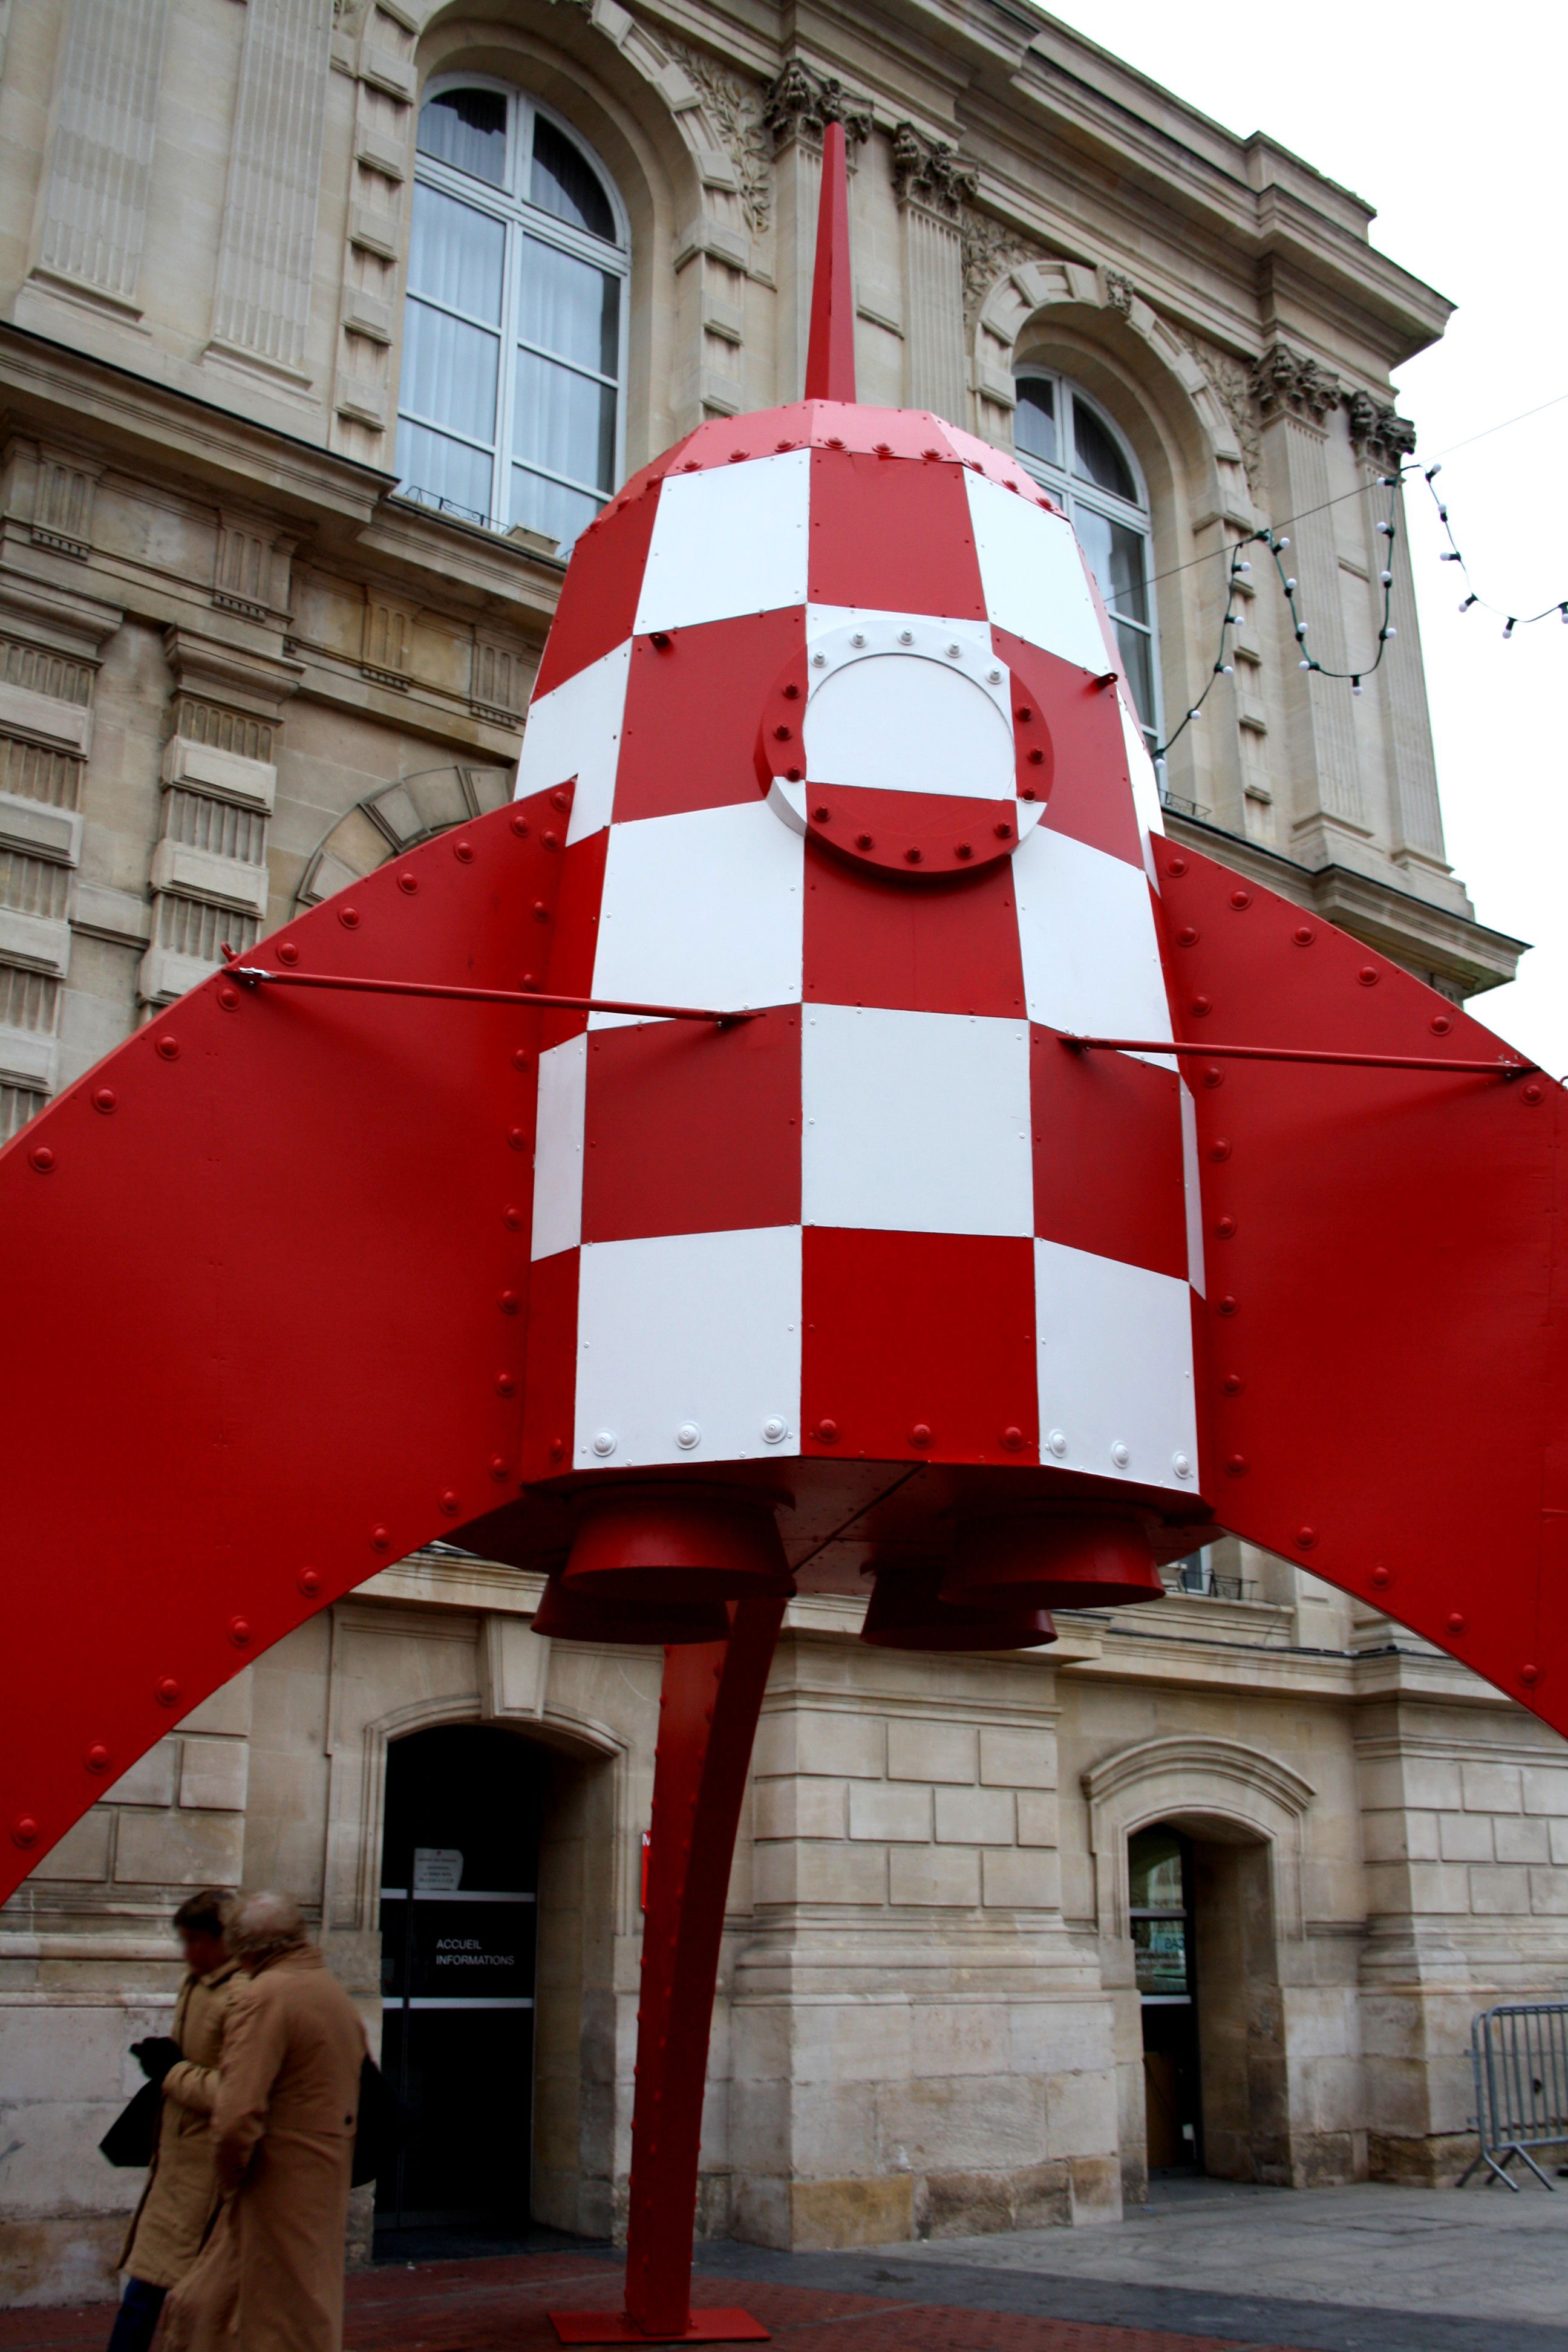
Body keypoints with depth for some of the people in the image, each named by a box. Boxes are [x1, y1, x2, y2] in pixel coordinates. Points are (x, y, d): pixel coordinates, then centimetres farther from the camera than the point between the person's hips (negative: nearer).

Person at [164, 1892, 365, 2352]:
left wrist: (231, 2177, -6)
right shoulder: (335, 1993, 11)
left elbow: (237, 2115, -24)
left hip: (278, 2190, -8)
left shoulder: (263, 1995, -16)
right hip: (325, 2188, 8)